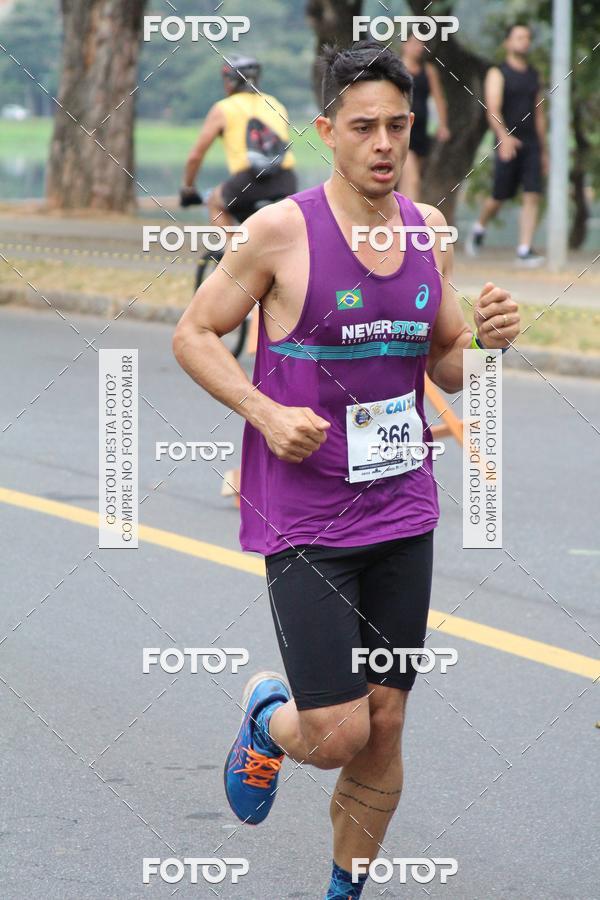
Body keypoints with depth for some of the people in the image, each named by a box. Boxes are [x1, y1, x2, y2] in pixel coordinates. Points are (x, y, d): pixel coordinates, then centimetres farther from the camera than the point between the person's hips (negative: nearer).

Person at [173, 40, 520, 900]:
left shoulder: (430, 232, 5)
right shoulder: (282, 231, -11)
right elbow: (194, 334, -2)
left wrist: (486, 336, -7)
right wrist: (267, 413, -16)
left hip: (402, 512, 5)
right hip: (304, 518, -5)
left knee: (383, 730, 7)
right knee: (337, 734, -9)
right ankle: (268, 715, 27)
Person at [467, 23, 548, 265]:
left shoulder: (533, 75, 14)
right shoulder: (497, 74, -2)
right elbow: (493, 110, -15)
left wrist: (543, 150, 18)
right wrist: (504, 137, -33)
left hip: (532, 145, 4)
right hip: (508, 143, -4)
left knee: (532, 196, -9)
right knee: (499, 197, 4)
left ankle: (524, 250, -11)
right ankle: (479, 228, 34)